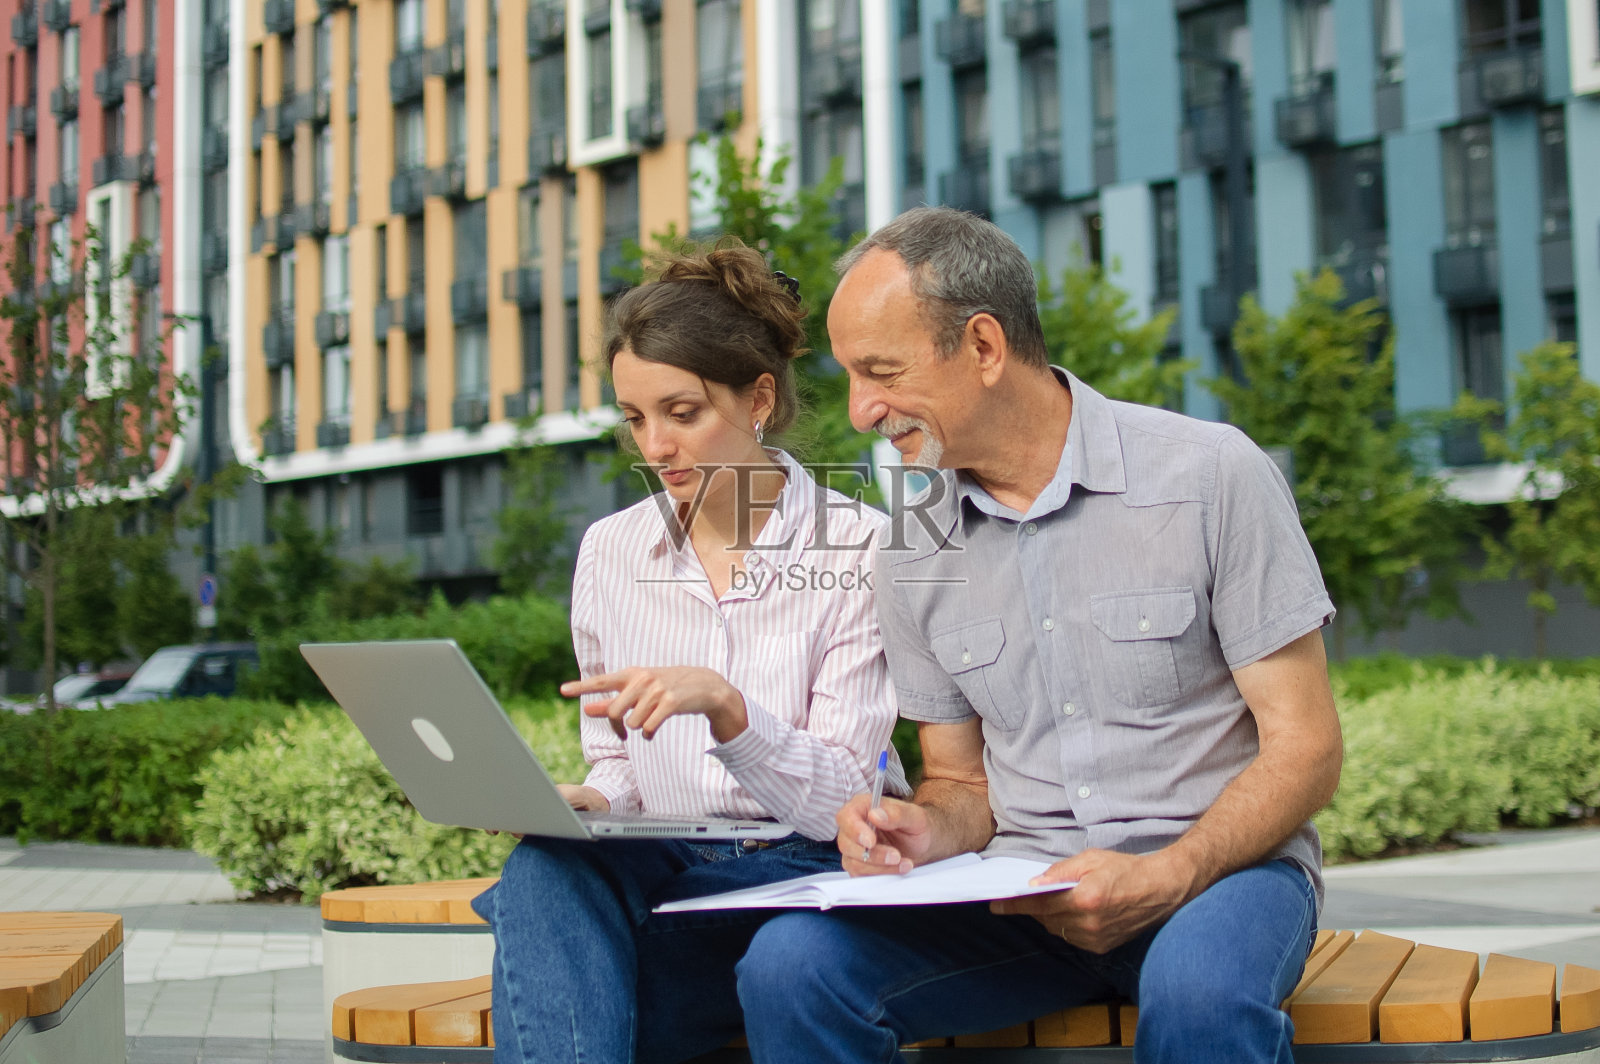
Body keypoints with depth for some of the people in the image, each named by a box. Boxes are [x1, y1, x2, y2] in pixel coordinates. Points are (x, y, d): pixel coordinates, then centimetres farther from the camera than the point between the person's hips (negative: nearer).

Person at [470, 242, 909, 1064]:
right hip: (660, 868, 4)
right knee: (546, 867, -32)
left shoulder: (856, 548, -6)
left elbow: (838, 797, -11)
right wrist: (585, 802, -8)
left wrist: (724, 705, -29)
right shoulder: (609, 550, 8)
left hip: (804, 871, -4)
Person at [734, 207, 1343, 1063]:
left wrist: (1165, 879, -21)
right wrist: (929, 828, -9)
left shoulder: (1211, 476, -6)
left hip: (1219, 868, -3)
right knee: (789, 964, -23)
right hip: (1022, 890, 4)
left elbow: (1304, 749, -6)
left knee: (1198, 991, -39)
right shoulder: (913, 554, 8)